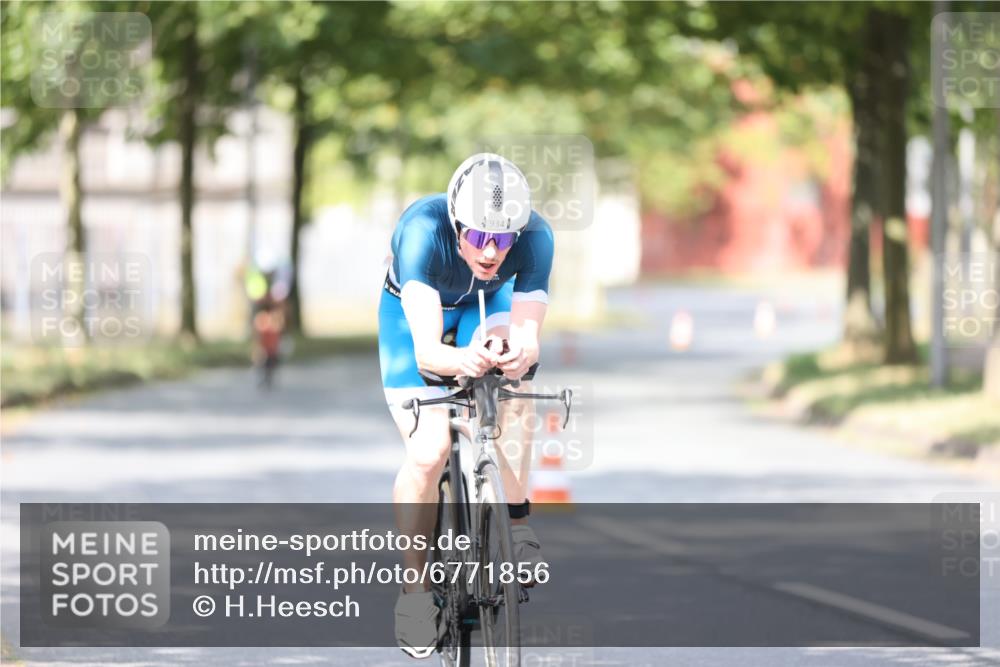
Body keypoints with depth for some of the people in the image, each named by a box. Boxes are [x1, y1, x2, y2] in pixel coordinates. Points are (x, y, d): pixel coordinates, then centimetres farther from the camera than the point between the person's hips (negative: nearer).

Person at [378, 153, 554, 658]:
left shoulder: (535, 237, -33)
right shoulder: (423, 229, -41)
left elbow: (527, 340, -36)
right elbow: (425, 350, -46)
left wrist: (520, 354, -59)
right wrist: (457, 361, -68)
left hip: (486, 305, 3)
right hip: (414, 311, -3)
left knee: (511, 370, -29)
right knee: (428, 451, -16)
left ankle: (517, 522, -14)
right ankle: (414, 591, 0)